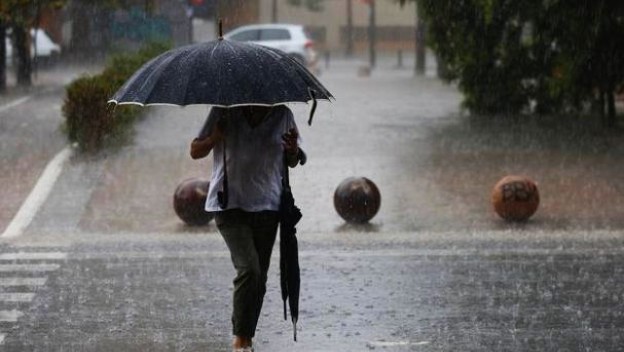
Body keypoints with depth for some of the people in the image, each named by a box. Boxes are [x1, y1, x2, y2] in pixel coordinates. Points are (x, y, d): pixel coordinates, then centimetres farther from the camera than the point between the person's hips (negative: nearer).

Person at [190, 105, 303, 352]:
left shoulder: (282, 115, 3)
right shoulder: (225, 112, -4)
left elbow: (291, 163, 14)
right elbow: (195, 152, 2)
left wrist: (293, 150, -10)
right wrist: (215, 138, -18)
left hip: (267, 206, 3)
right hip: (229, 204, -3)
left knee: (259, 277, 5)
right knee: (248, 268, -18)